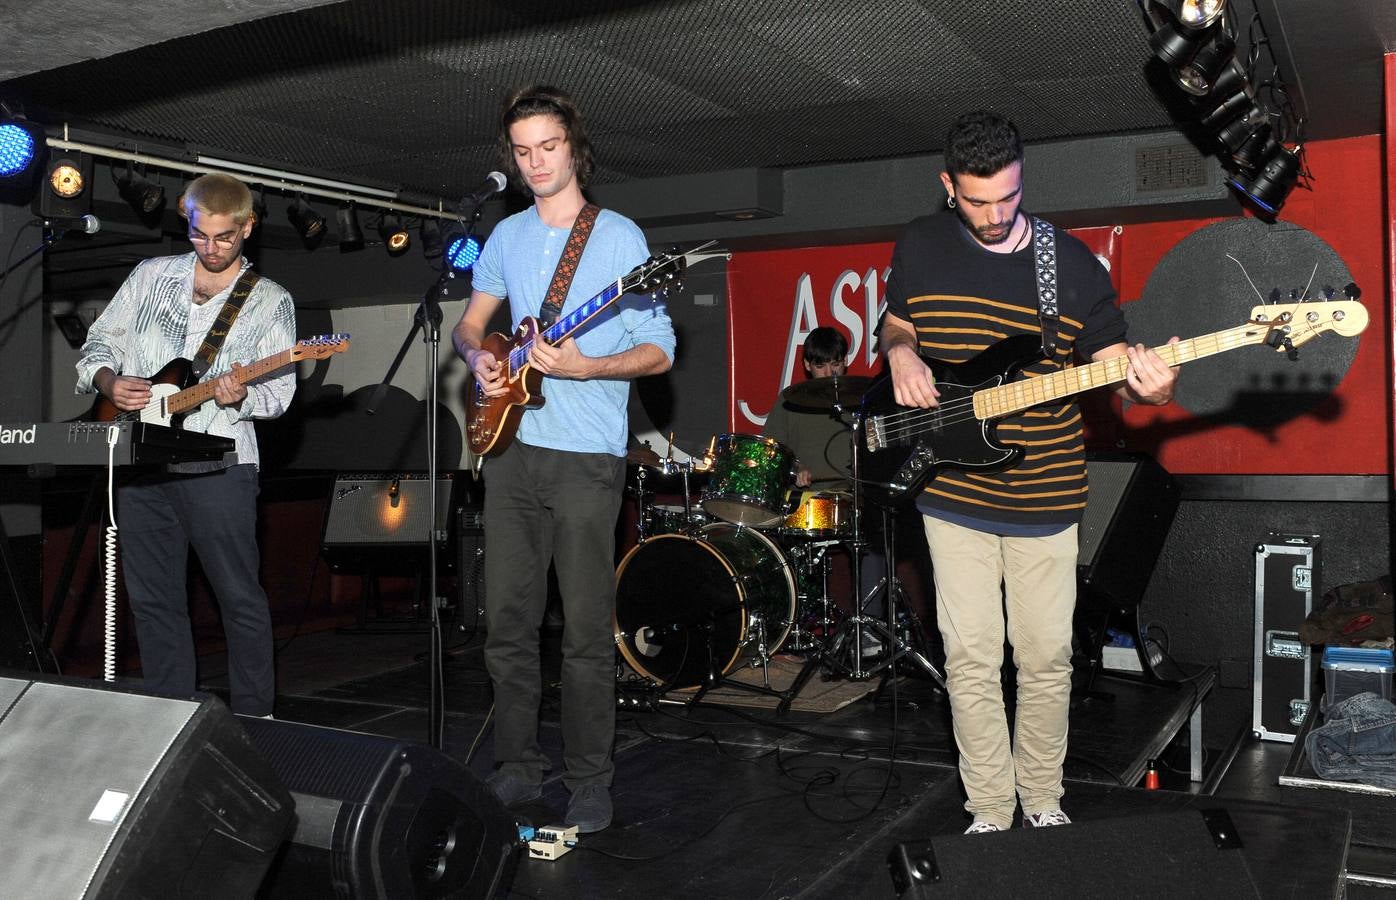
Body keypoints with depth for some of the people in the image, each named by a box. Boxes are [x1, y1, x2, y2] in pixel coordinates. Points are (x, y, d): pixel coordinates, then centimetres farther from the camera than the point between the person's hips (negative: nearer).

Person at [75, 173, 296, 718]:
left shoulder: (269, 301, 4)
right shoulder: (151, 275, 14)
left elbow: (279, 391, -2)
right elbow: (98, 344, 16)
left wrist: (241, 396, -23)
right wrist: (110, 383, -4)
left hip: (217, 463, -4)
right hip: (138, 461, 4)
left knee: (240, 598, -2)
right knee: (153, 598, 10)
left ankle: (253, 720, 11)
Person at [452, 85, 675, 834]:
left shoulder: (619, 237, -3)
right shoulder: (507, 236, 13)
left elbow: (659, 350, -6)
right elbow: (470, 322, 23)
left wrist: (582, 367, -21)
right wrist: (479, 358, 1)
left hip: (586, 457, -5)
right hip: (511, 446, 5)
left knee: (587, 629, -1)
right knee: (508, 618, 9)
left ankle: (589, 781, 13)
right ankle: (518, 764, 23)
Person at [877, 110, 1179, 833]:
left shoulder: (1072, 263, -3)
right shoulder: (919, 246, 0)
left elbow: (1114, 362, 0)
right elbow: (895, 323, 16)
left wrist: (1145, 384, -24)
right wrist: (900, 353, -8)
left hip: (1046, 497, 0)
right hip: (952, 494, 0)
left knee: (1047, 658, 8)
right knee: (970, 660, 4)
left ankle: (1043, 802, 28)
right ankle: (989, 814, 18)